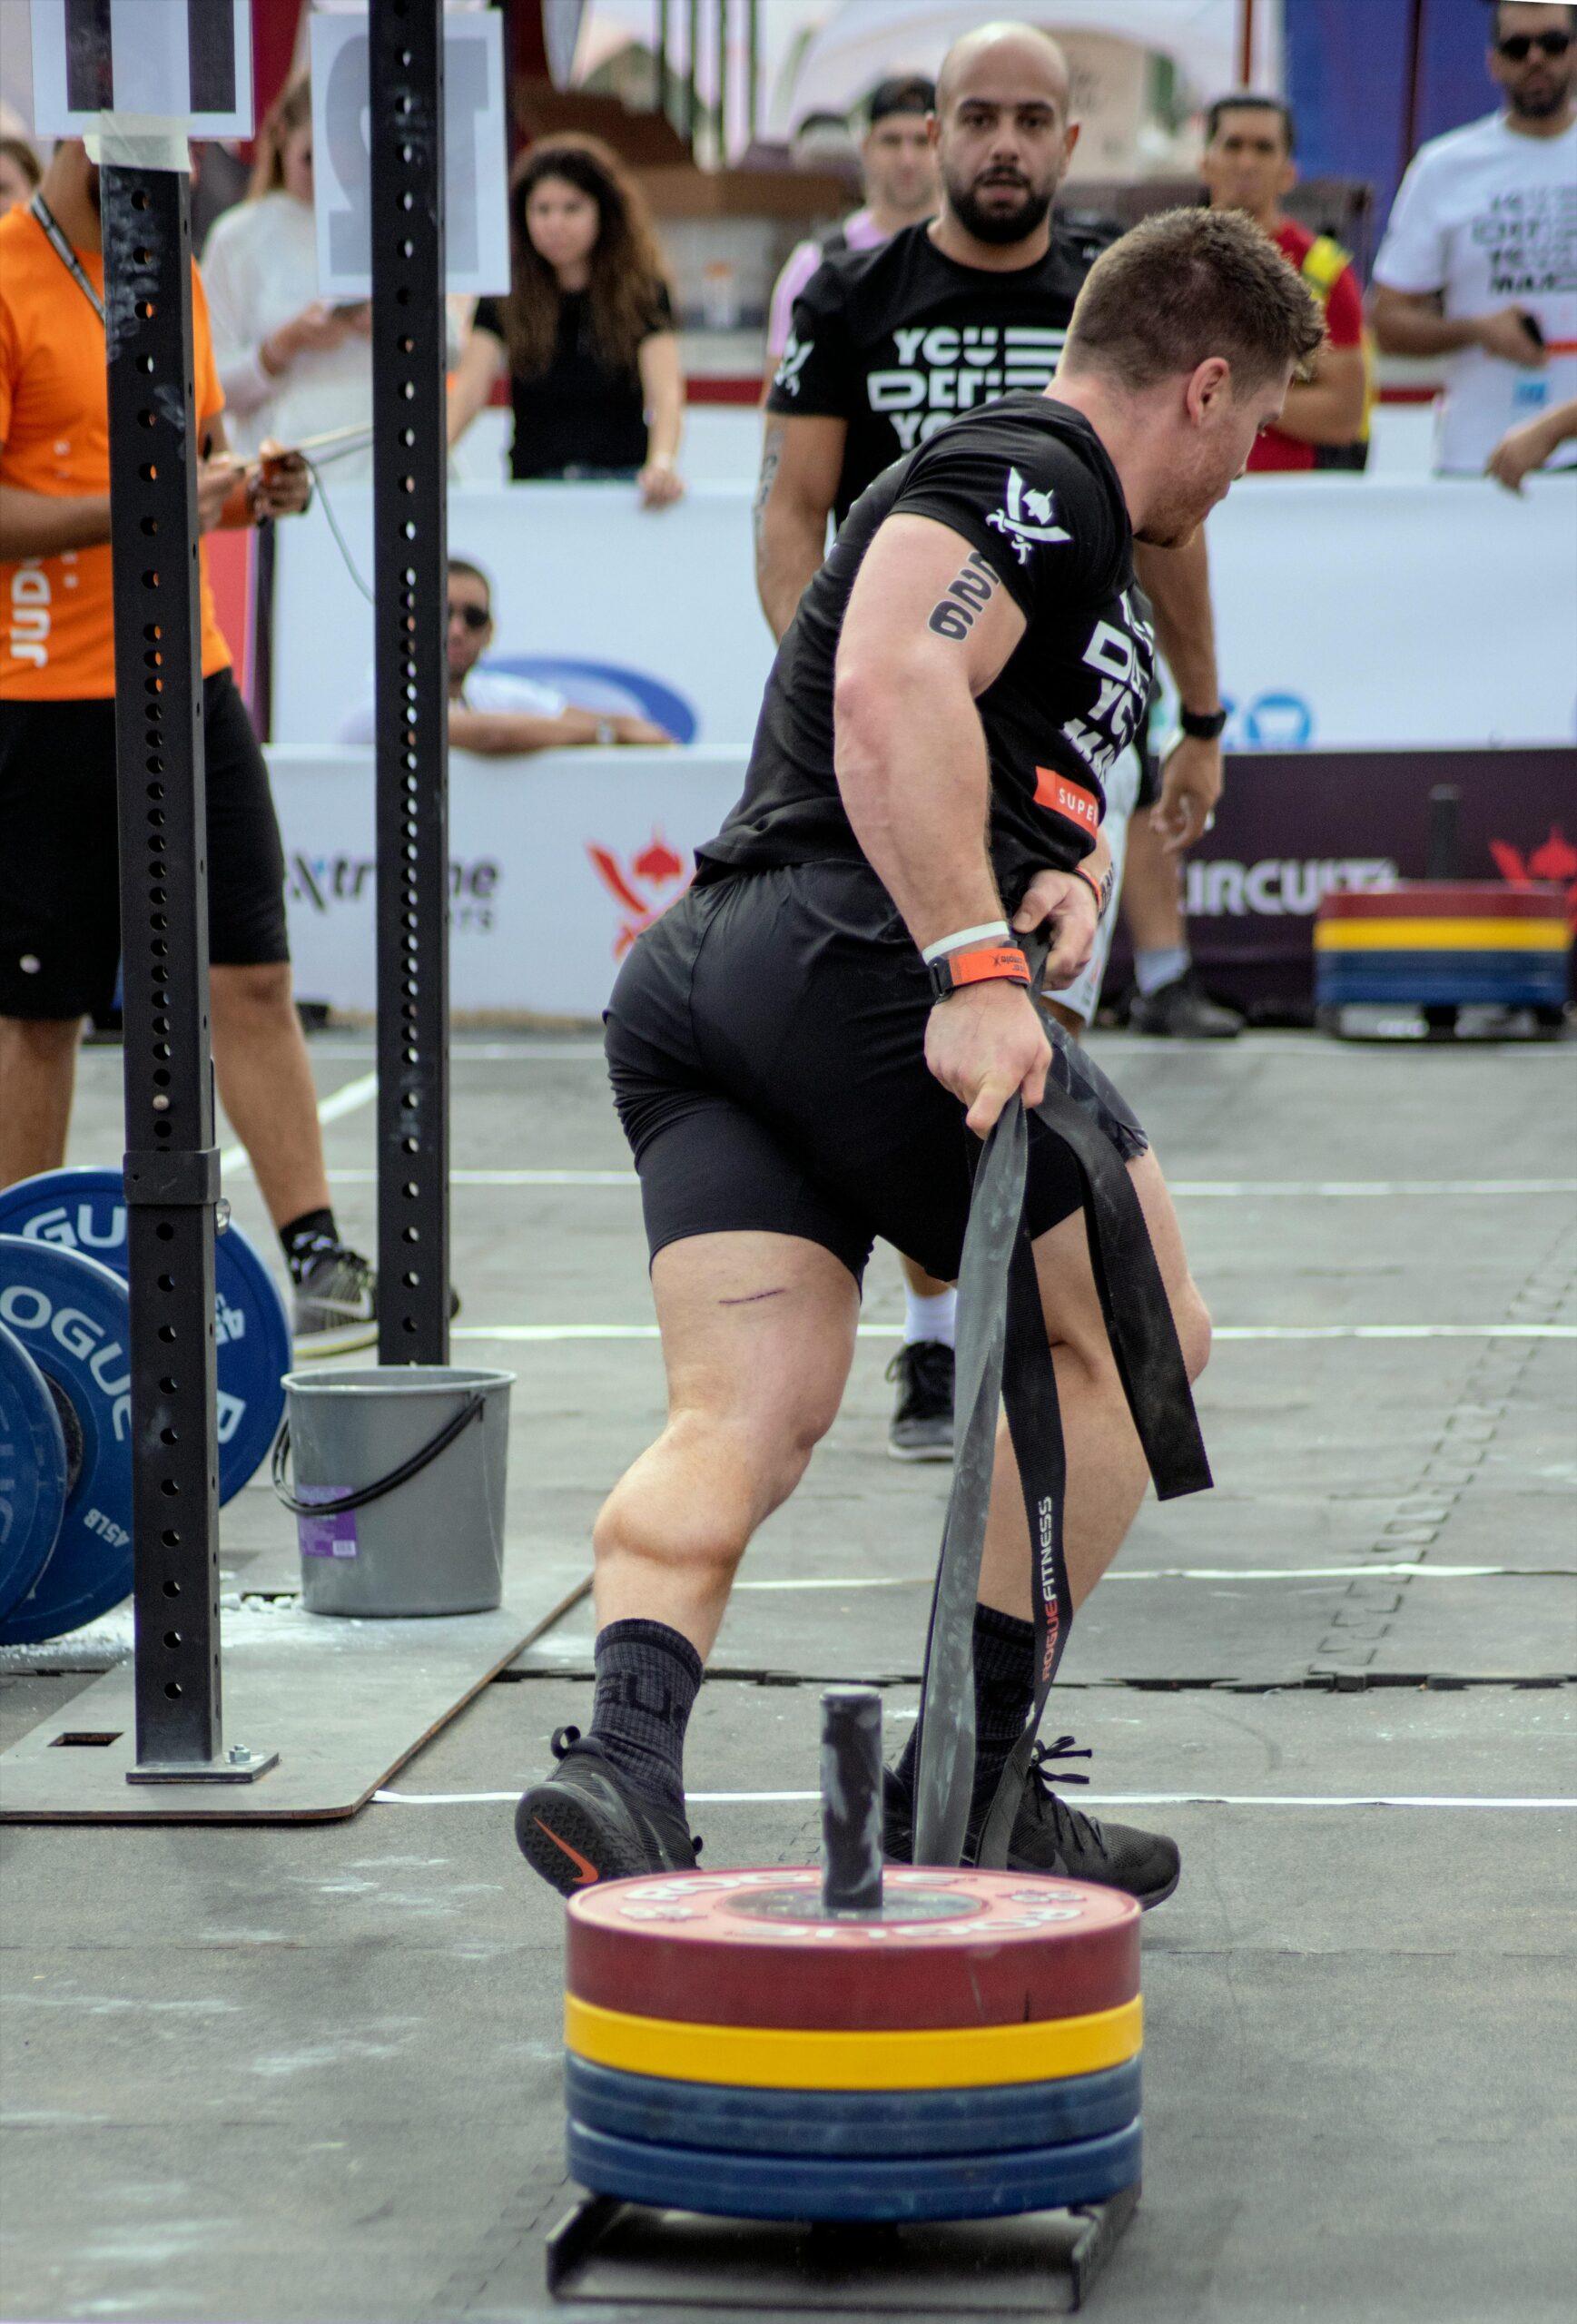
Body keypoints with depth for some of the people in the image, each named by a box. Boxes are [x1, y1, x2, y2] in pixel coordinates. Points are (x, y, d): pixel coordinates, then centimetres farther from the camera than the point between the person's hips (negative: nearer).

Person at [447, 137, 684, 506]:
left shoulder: (643, 292, 3)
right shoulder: (506, 298, 8)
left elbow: (666, 392, -11)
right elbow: (469, 387, -6)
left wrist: (662, 464, -32)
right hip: (531, 485, 2)